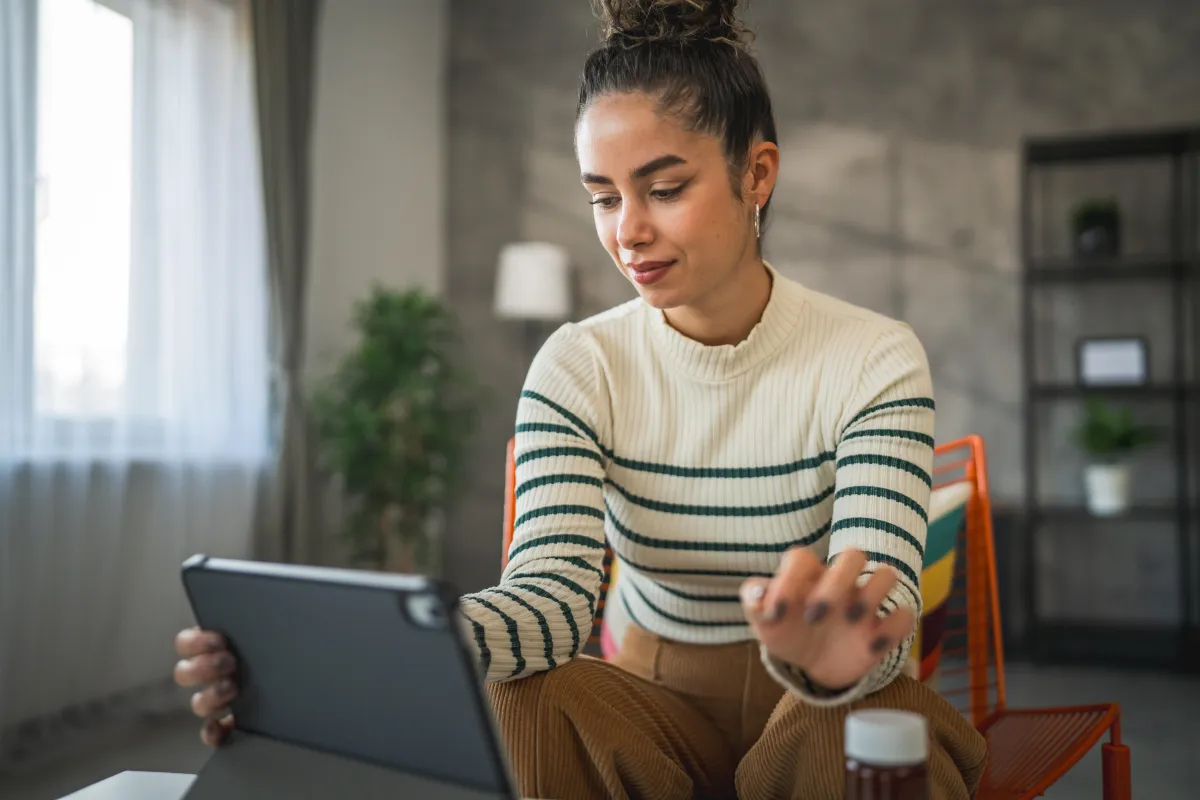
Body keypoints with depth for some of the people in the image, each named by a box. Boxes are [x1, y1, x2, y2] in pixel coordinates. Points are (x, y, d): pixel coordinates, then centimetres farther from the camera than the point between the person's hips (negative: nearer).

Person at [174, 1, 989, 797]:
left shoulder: (875, 360, -11)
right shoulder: (578, 368, -7)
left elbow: (883, 599, -23)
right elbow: (552, 592, -20)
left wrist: (833, 653, -49)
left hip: (813, 707, -1)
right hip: (660, 700, 2)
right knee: (513, 710, -29)